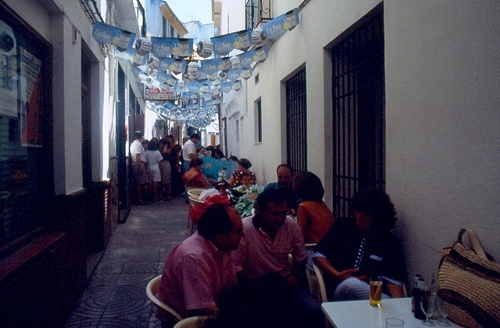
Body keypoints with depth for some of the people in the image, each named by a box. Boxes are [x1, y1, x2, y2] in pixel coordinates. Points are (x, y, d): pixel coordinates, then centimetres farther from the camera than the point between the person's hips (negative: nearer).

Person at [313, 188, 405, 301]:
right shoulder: (342, 225, 8)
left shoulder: (390, 242, 8)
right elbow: (318, 253, 8)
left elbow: (393, 280, 2)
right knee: (351, 283, -36)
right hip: (340, 287, 2)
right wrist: (337, 274, -7)